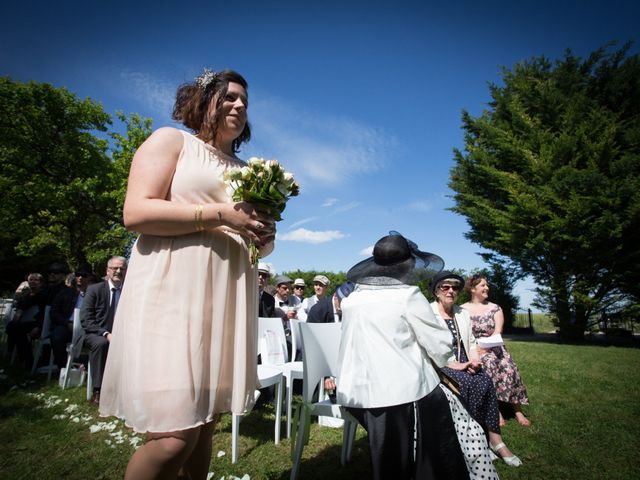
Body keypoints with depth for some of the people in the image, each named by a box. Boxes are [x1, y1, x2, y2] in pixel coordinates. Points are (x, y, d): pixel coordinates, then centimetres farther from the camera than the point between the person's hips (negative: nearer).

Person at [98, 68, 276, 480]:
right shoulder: (171, 140, 7)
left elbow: (256, 244, 27)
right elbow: (136, 212, -8)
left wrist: (265, 236, 3)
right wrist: (221, 214, -14)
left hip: (228, 302, 6)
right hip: (173, 293, -6)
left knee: (206, 423, 11)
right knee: (175, 436, -10)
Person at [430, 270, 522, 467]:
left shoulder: (463, 313, 13)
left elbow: (471, 342, 18)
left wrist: (474, 359, -3)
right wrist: (453, 365, -19)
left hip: (464, 365, 5)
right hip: (440, 367, -5)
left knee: (486, 382, -22)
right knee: (470, 384, -28)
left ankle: (495, 439, -12)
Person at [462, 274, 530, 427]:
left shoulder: (495, 308, 7)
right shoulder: (462, 310, 2)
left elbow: (498, 331, -5)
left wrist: (485, 347, -19)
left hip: (493, 347, 3)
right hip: (472, 349, -2)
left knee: (508, 368, -22)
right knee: (488, 364, -30)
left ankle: (517, 410, -8)